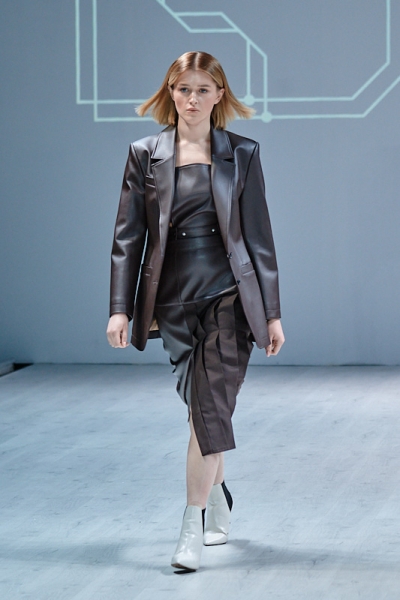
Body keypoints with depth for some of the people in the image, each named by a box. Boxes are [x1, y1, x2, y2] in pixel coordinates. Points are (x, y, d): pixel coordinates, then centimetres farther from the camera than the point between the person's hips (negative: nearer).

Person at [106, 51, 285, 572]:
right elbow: (128, 235, 3)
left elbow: (258, 235, 4)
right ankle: (218, 505, 33)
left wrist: (272, 312, 2)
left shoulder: (241, 154, 3)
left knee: (211, 407, -12)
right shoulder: (146, 154, 4)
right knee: (204, 408, 12)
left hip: (229, 294, -2)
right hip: (174, 299, 2)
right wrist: (120, 308, -5)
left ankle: (193, 528, -10)